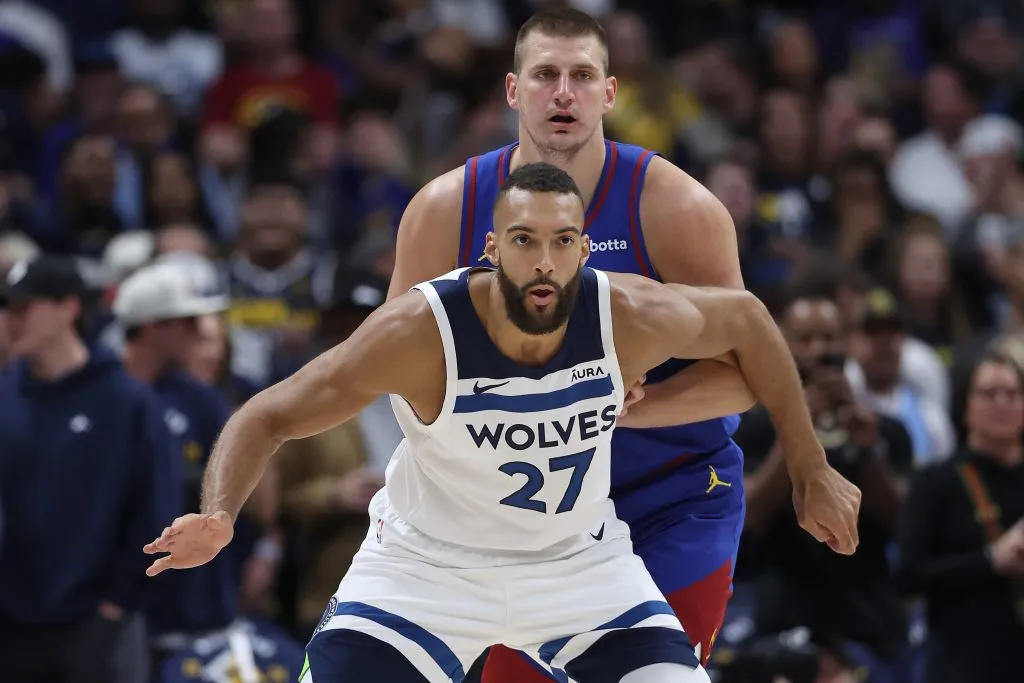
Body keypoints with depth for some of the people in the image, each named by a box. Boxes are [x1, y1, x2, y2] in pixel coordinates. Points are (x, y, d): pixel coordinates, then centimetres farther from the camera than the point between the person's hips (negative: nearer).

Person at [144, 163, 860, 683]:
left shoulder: (633, 318, -23)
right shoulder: (419, 333, -29)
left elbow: (746, 320, -1)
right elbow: (268, 417, -20)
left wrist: (815, 471, 5)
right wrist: (217, 520, -39)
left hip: (581, 558, 2)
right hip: (427, 561, -2)